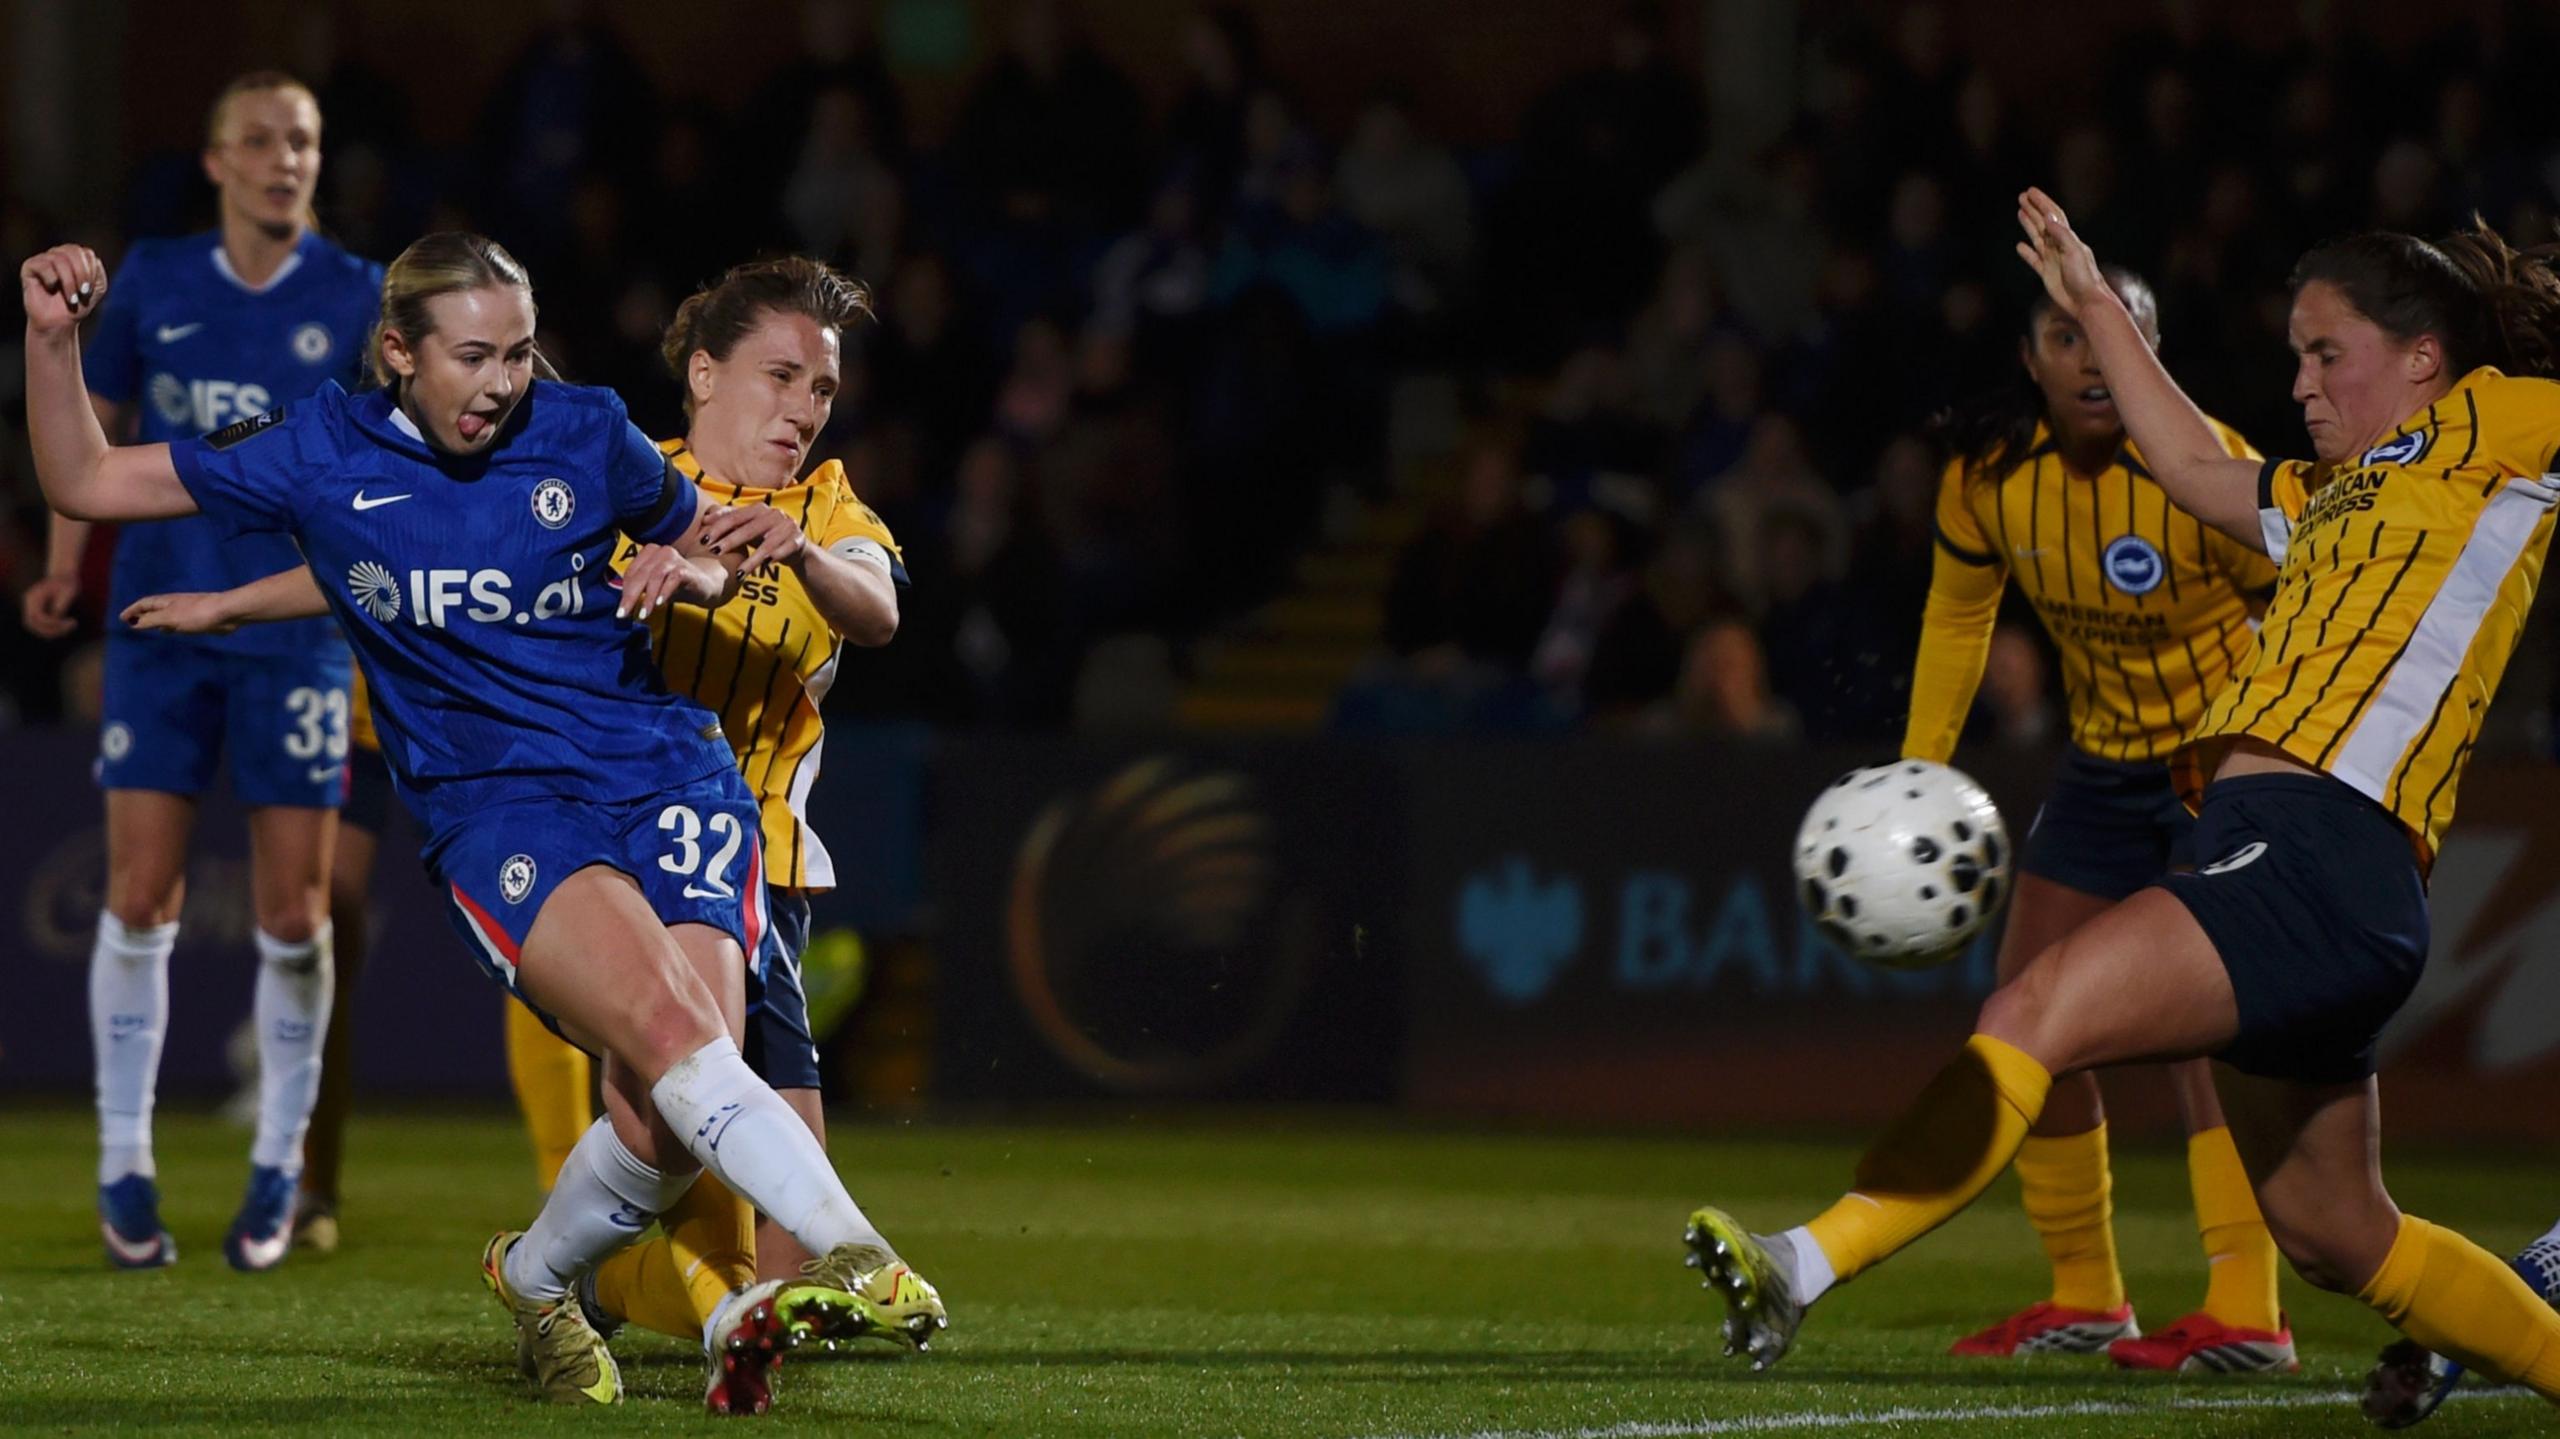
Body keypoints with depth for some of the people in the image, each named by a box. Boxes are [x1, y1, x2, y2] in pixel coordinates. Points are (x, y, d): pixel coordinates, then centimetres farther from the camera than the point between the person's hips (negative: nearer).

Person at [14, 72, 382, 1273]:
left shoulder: (357, 298, 0)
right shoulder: (152, 282, 5)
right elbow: (98, 423, 16)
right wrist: (66, 562, 8)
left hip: (297, 631, -1)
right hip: (162, 622, 1)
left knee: (292, 913, -1)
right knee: (140, 899, -2)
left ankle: (279, 1165, 14)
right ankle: (124, 1164, 7)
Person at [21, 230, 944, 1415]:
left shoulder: (586, 436, 5)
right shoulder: (322, 455, 4)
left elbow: (702, 551, 23)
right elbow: (84, 483, 10)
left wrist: (693, 570, -1)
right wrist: (52, 339, -4)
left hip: (667, 776, 2)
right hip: (497, 814, -2)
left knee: (664, 1128, -15)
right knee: (673, 1034, -30)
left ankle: (535, 1277, 16)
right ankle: (856, 1259, -40)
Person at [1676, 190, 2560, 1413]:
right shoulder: (2334, 490, 31)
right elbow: (2197, 470, 44)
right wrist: (2098, 311, 47)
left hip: (2319, 853, -10)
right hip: (2276, 859, 10)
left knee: (2035, 1016, -25)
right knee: (2335, 1240, 15)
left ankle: (1802, 1269, -36)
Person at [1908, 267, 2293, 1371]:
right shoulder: (1987, 474, -10)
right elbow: (1957, 616, 9)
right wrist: (1918, 773, 7)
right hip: (2105, 758, 6)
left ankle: (2246, 1313, -27)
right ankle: (2083, 1298, 20)